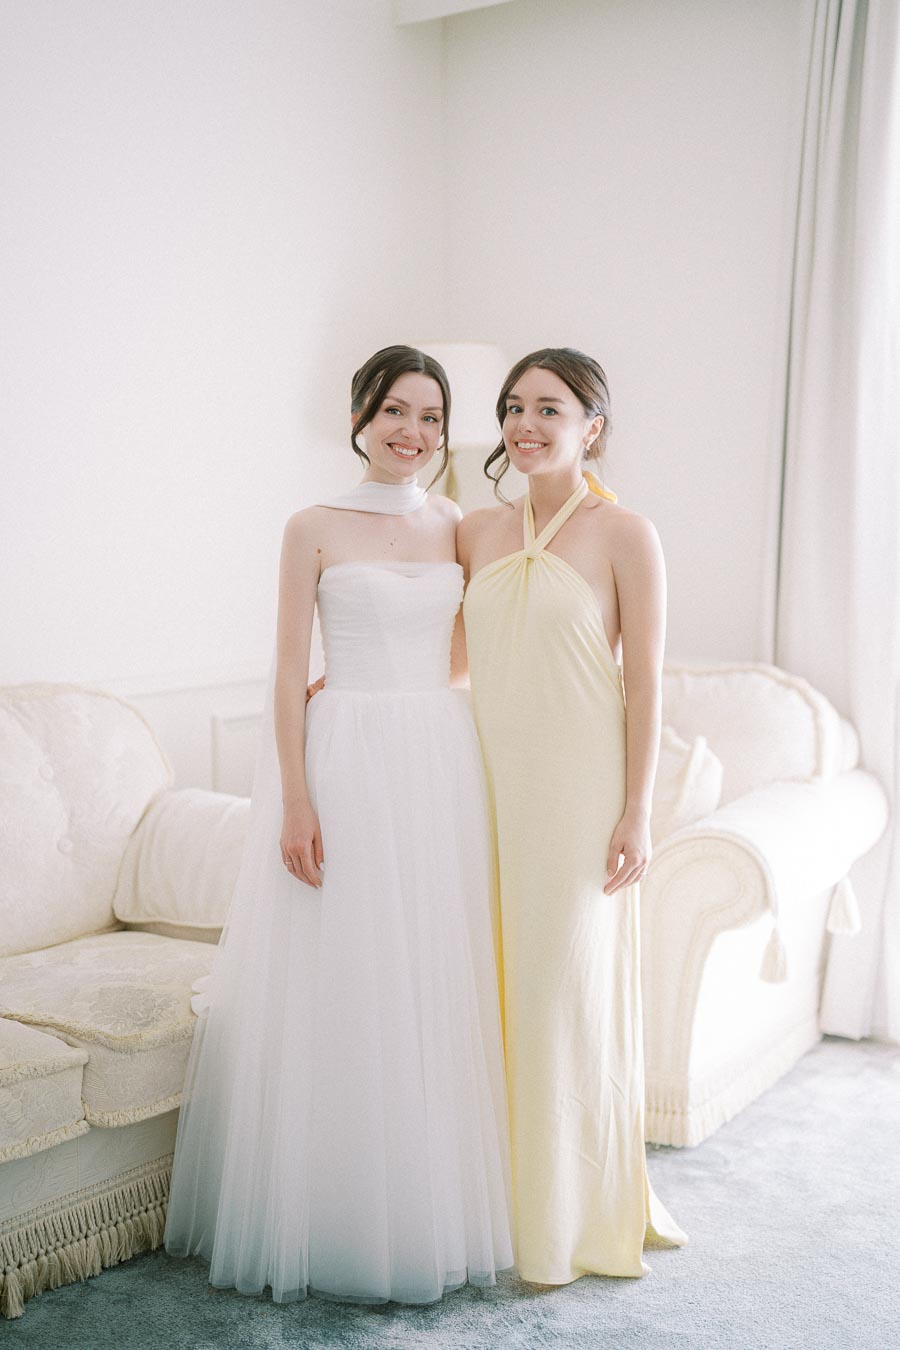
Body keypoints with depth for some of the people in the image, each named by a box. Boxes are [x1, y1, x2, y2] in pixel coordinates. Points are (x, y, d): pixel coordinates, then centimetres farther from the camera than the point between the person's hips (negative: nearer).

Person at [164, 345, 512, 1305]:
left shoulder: (458, 527, 10)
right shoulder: (316, 529, -1)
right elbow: (289, 673, -4)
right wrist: (296, 799, -11)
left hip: (443, 763, 4)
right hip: (349, 759, -3)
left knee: (439, 984, 9)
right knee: (344, 984, 2)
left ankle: (435, 1210, 25)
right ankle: (340, 1219, 18)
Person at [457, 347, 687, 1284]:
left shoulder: (624, 535, -5)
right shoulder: (479, 533, 9)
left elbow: (644, 683, -7)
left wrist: (636, 812, -10)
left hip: (579, 789, -5)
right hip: (491, 784, 5)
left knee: (570, 986, 2)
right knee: (496, 985, 9)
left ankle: (577, 1213, 20)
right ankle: (503, 1196, 26)